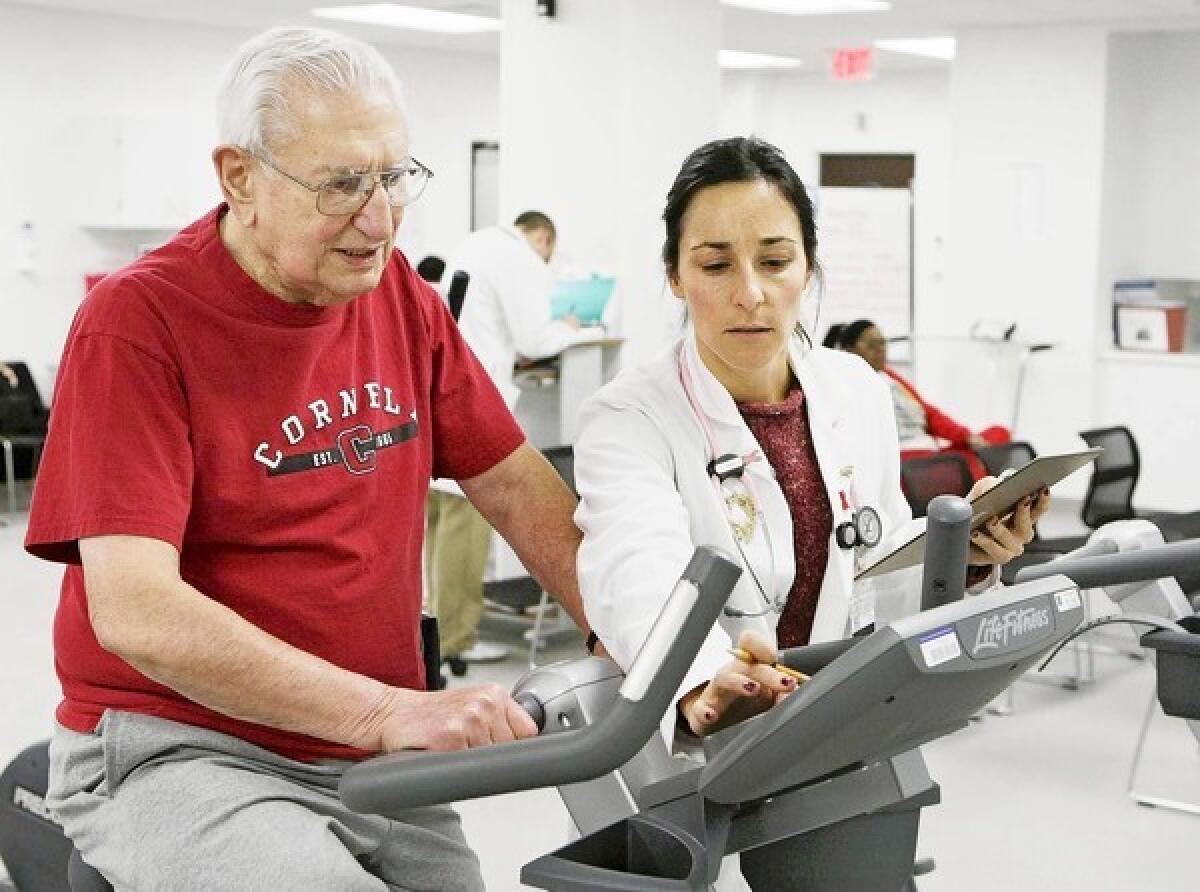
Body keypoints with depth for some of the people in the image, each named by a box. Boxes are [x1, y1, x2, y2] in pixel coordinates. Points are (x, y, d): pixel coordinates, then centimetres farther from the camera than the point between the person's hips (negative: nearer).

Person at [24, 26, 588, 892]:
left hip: (376, 758, 6)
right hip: (180, 751, -6)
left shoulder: (401, 295, 5)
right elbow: (135, 611, -23)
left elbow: (515, 486, 10)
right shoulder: (138, 321, -14)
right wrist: (391, 711, -30)